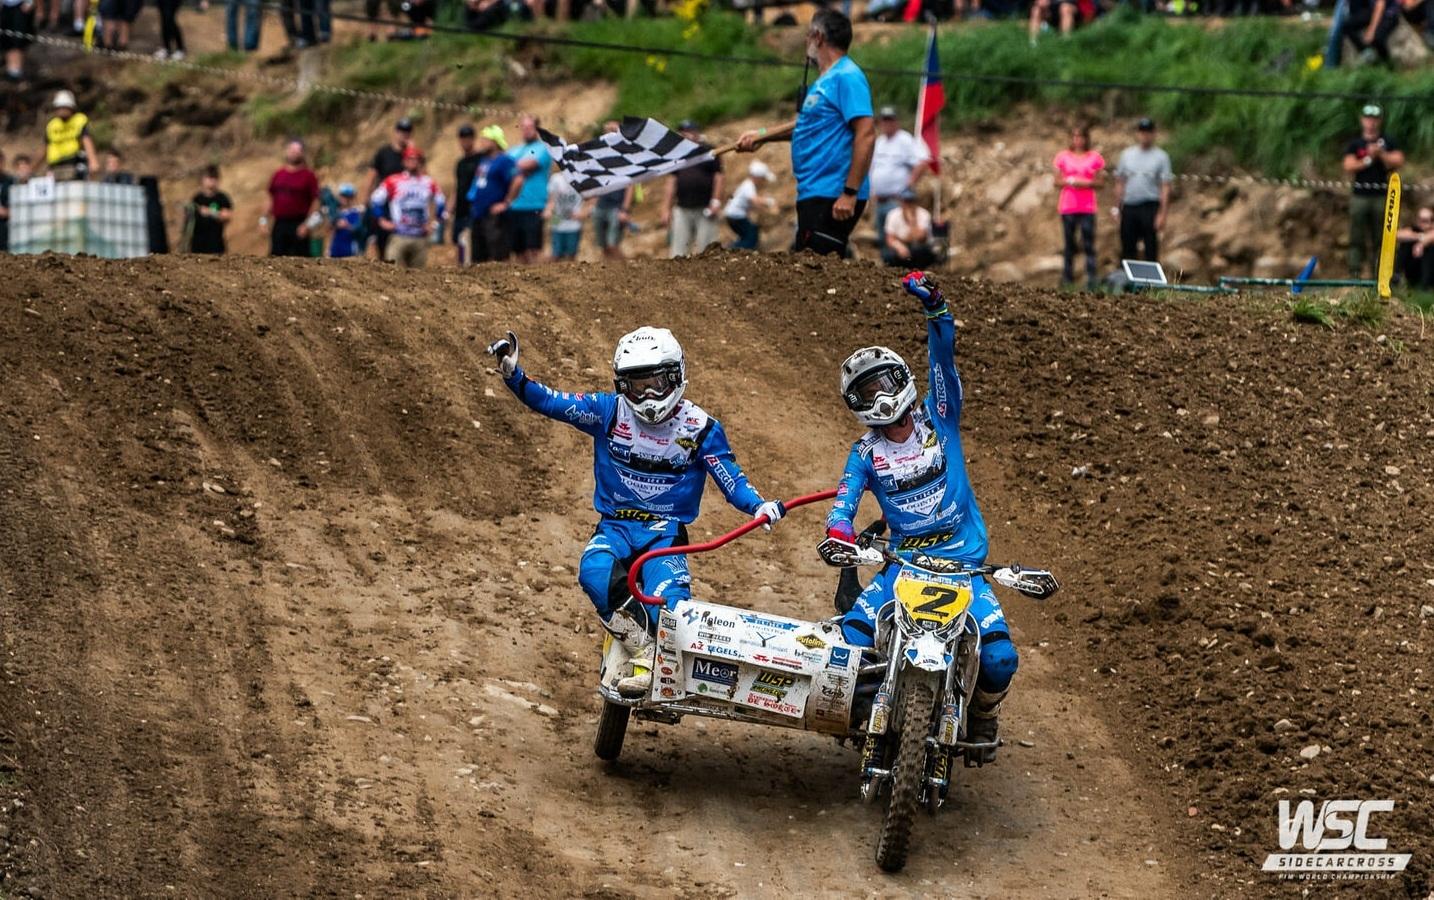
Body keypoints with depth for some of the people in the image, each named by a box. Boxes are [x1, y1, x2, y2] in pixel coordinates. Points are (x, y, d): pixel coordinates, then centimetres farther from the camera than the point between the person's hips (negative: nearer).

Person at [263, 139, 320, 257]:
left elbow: (315, 202, -5)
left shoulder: (308, 175, -2)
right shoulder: (279, 174, 13)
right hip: (279, 224, 5)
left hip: (298, 226, -5)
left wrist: (307, 224, -13)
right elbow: (272, 198, 20)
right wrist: (265, 217, 10)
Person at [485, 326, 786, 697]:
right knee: (595, 572, -34)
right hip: (616, 525, 1)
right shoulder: (608, 410, 0)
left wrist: (759, 506, -17)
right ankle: (643, 649, -30)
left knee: (669, 597, -31)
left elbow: (730, 478, 2)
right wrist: (513, 375, -21)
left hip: (667, 530, -1)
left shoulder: (700, 427, 0)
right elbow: (550, 402, -5)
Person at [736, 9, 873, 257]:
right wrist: (761, 135, 27)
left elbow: (866, 135, -22)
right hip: (814, 194, 11)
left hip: (832, 197, -11)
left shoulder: (846, 77, -14)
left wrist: (850, 193, -25)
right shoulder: (824, 81, 18)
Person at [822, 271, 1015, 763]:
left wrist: (936, 310, -24)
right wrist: (838, 532, -30)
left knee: (999, 658, -19)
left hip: (965, 560, -1)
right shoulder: (865, 453, 8)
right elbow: (845, 500, -7)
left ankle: (982, 715, 16)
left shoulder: (937, 417, 6)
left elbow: (942, 359, -8)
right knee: (850, 639, -22)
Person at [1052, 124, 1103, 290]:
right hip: (1068, 206, 1)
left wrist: (1087, 183, -12)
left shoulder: (1094, 158, 6)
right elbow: (1057, 181, 6)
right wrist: (1069, 182, -12)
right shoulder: (1063, 157, 7)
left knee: (1088, 244, -7)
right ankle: (1067, 279, 11)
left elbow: (1098, 182, 6)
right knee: (1069, 245, 5)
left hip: (1087, 207, -1)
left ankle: (1091, 282, -10)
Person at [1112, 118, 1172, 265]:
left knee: (1151, 249, -4)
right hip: (1129, 207, 4)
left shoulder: (1161, 157, 1)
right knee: (1127, 248, 5)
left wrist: (1162, 213, -12)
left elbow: (1165, 187, -4)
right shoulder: (1126, 154, 12)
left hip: (1150, 207, -4)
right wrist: (1117, 207, 8)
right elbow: (1120, 183, 15)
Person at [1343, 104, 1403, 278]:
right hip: (1360, 195, 0)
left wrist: (1381, 153, -9)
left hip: (1382, 195, 0)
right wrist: (1368, 159, -7)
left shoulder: (1389, 142, 11)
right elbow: (1349, 167, 1)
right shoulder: (1354, 144, 10)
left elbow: (1398, 162, 1)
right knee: (1357, 238, -3)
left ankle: (1379, 274, 1)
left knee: (1380, 238, -1)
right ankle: (1355, 273, -4)